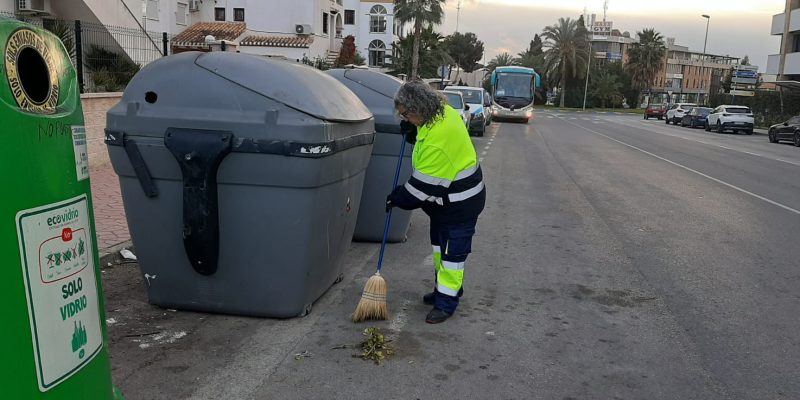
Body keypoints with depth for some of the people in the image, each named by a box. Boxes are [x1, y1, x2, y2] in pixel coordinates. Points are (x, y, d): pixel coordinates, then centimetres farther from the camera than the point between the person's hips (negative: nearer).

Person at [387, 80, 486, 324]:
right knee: (439, 245, 21)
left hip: (460, 203, -11)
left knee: (452, 251, 0)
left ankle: (447, 301, 11)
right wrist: (413, 131, -4)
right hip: (444, 199, 11)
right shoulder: (443, 112, -4)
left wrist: (398, 198, -12)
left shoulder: (437, 140, -34)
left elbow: (423, 184, -27)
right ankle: (445, 288, 35)